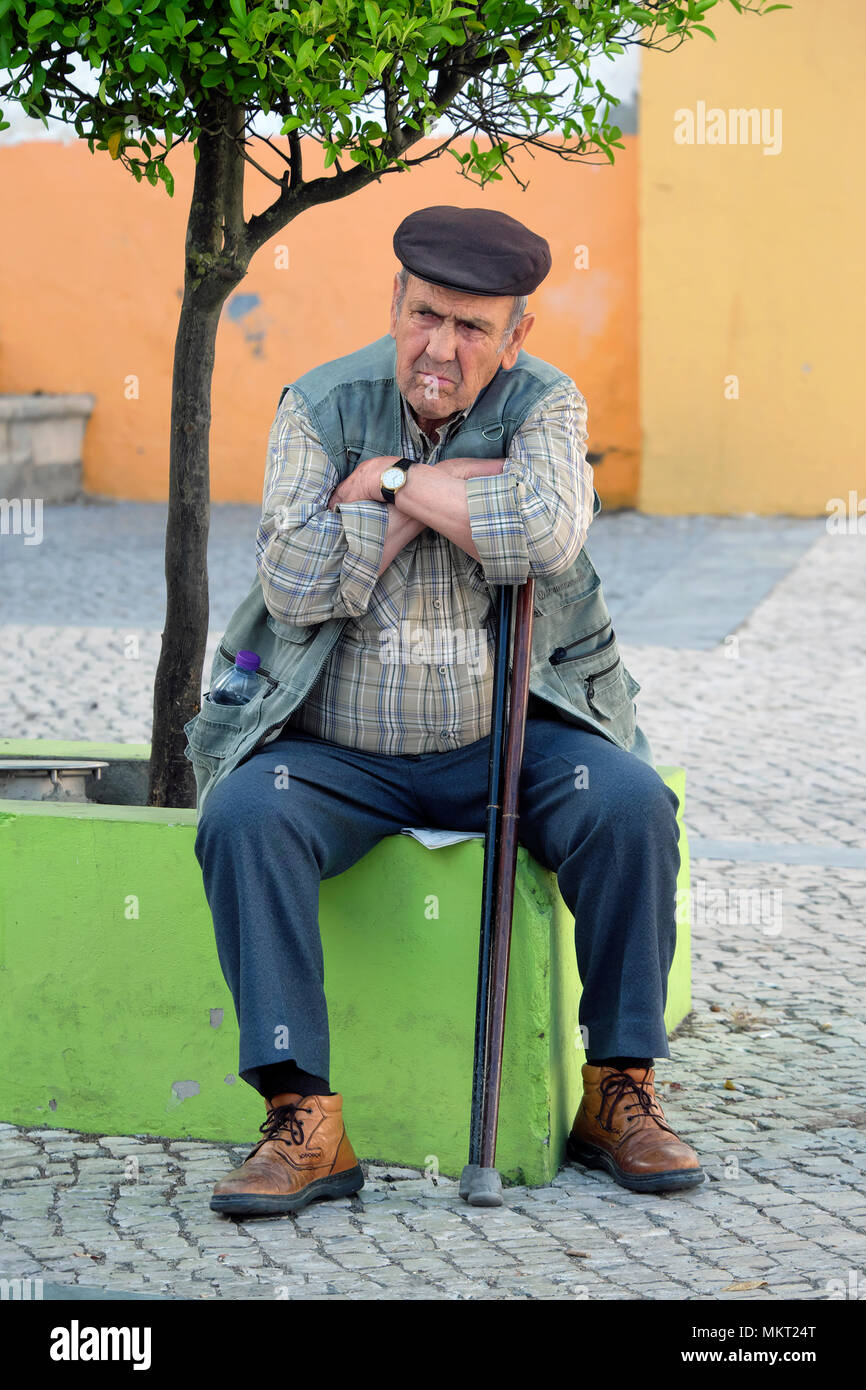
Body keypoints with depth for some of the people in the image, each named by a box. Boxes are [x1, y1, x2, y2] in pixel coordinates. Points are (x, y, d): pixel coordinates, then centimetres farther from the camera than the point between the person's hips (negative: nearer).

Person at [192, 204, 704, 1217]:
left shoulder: (545, 407, -1)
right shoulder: (320, 406, -1)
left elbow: (546, 535, -24)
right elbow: (293, 589, -14)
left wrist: (390, 480, -15)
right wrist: (455, 485, -14)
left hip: (508, 744, 0)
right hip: (337, 757, 0)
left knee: (631, 802, -26)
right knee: (243, 816, -29)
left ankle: (618, 1094, -13)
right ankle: (303, 1122, -30)